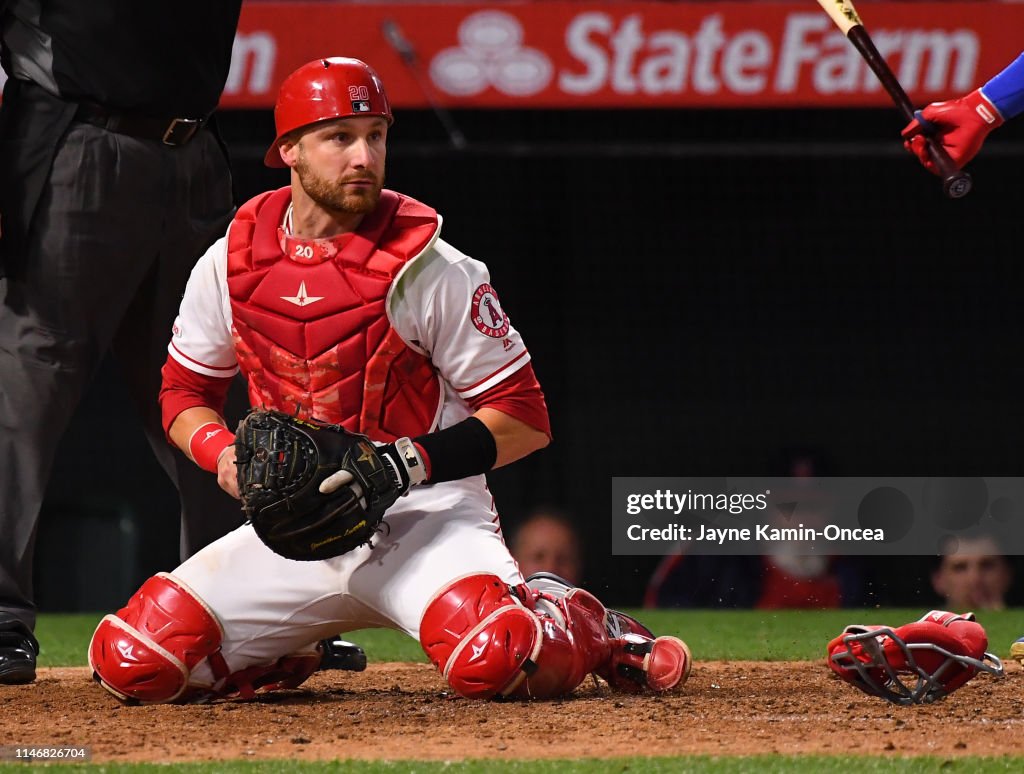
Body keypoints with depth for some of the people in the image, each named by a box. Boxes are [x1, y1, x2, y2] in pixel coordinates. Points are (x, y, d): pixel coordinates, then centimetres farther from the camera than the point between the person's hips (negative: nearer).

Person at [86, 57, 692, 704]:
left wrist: (405, 463, -22)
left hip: (428, 515, -4)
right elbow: (185, 394, 16)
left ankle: (583, 627, 3)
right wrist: (225, 451, -7)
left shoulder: (429, 269, -10)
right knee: (133, 662, -13)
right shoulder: (231, 263, 2)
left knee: (493, 660, -35)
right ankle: (288, 652, 18)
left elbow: (525, 419, -8)